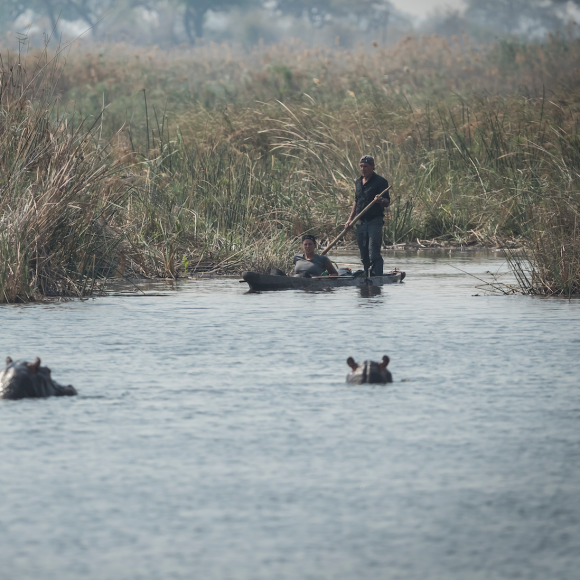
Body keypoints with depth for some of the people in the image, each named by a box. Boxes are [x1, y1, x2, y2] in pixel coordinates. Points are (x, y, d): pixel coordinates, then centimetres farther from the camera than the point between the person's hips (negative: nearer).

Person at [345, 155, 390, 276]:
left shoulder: (380, 181, -4)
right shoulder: (358, 182, 16)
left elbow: (387, 203, -9)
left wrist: (381, 200, -32)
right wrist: (350, 220, 19)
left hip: (375, 222, -7)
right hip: (361, 222, 7)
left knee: (374, 254, -15)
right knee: (364, 255, 9)